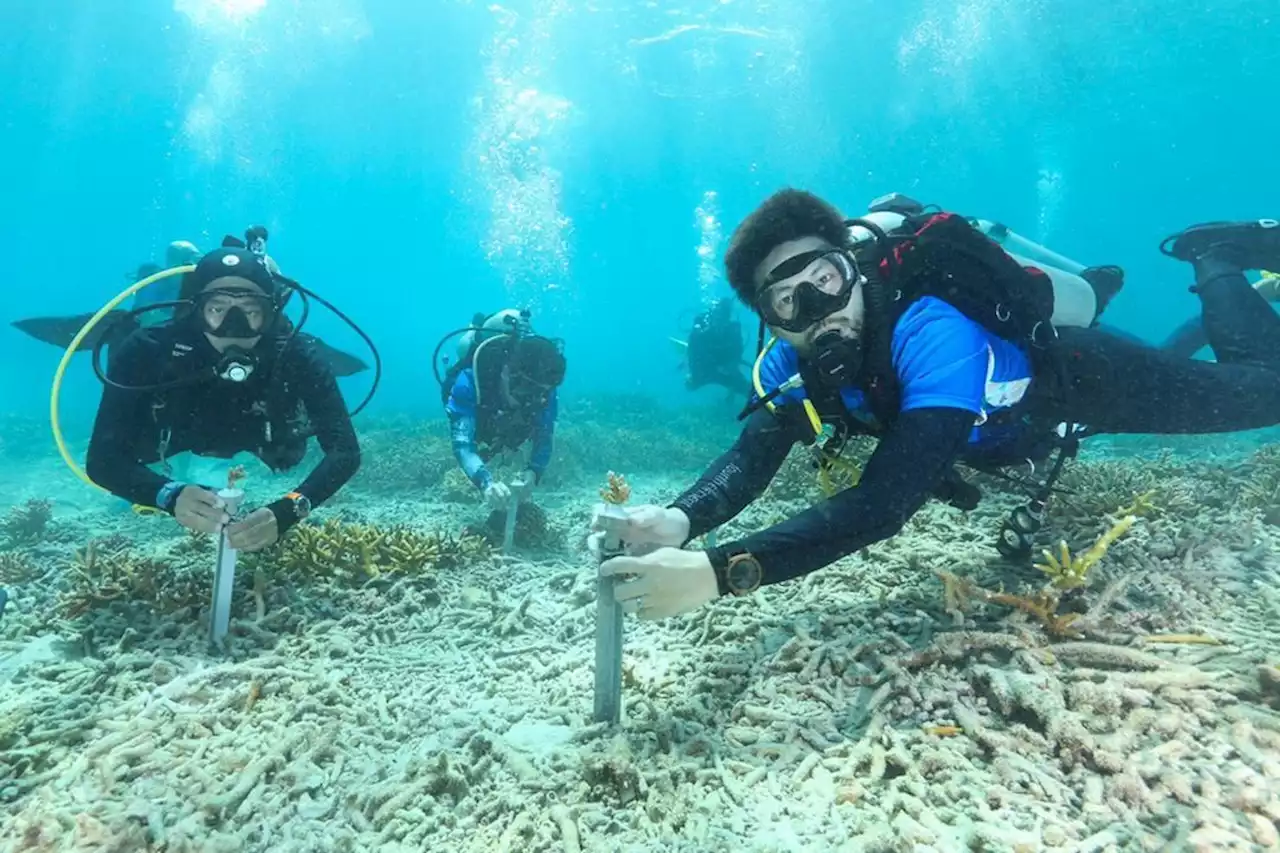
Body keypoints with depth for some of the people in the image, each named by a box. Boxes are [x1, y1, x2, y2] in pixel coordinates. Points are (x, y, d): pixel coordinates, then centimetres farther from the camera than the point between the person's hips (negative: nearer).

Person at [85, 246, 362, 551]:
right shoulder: (147, 351, -40)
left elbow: (345, 452, -45)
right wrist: (171, 495, -61)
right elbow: (102, 459, -40)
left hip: (258, 437, 0)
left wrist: (288, 510, -63)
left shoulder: (296, 355, -41)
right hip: (178, 436, 0)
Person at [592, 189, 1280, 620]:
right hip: (1008, 424, 6)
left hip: (1079, 376, -5)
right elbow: (749, 459, -34)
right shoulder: (792, 363, -27)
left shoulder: (929, 332, -47)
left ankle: (1216, 260, 33)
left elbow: (886, 502, -57)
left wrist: (720, 572, -66)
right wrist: (680, 521, -56)